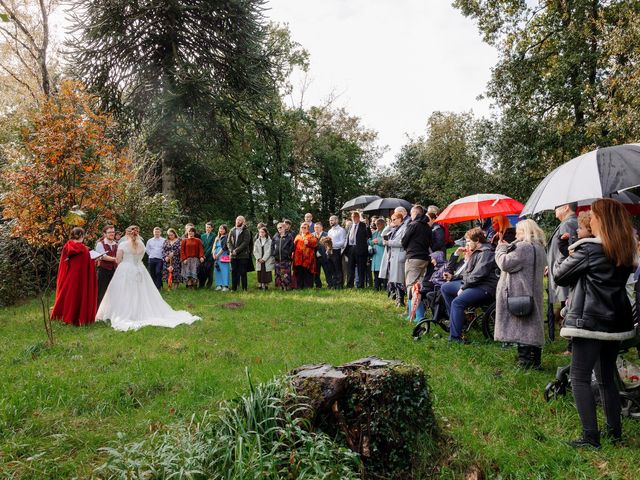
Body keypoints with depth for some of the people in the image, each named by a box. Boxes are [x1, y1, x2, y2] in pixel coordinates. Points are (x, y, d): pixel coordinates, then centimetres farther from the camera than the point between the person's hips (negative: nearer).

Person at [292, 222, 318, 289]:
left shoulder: (311, 236, 6)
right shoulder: (297, 236, 23)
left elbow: (314, 242, -12)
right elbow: (294, 246, 21)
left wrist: (308, 242, -29)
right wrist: (293, 255, 10)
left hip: (307, 258, -5)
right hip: (298, 258, 5)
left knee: (307, 273, -6)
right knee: (299, 273, 7)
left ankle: (308, 287, 0)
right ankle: (299, 287, 13)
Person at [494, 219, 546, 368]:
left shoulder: (523, 247, -16)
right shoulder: (539, 248, 15)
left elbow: (505, 264, -17)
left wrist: (501, 248, -2)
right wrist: (508, 248, 12)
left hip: (519, 295, -9)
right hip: (533, 294, 9)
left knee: (521, 328, -4)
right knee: (533, 327, 13)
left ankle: (525, 360, -3)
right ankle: (535, 360, 19)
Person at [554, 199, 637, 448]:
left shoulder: (589, 249, -15)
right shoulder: (626, 250, 9)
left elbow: (559, 275, -8)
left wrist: (569, 257, 11)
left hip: (590, 322, -8)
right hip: (617, 322, 8)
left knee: (579, 379, -1)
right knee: (607, 378, 18)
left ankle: (590, 436, -2)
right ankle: (614, 431, 25)